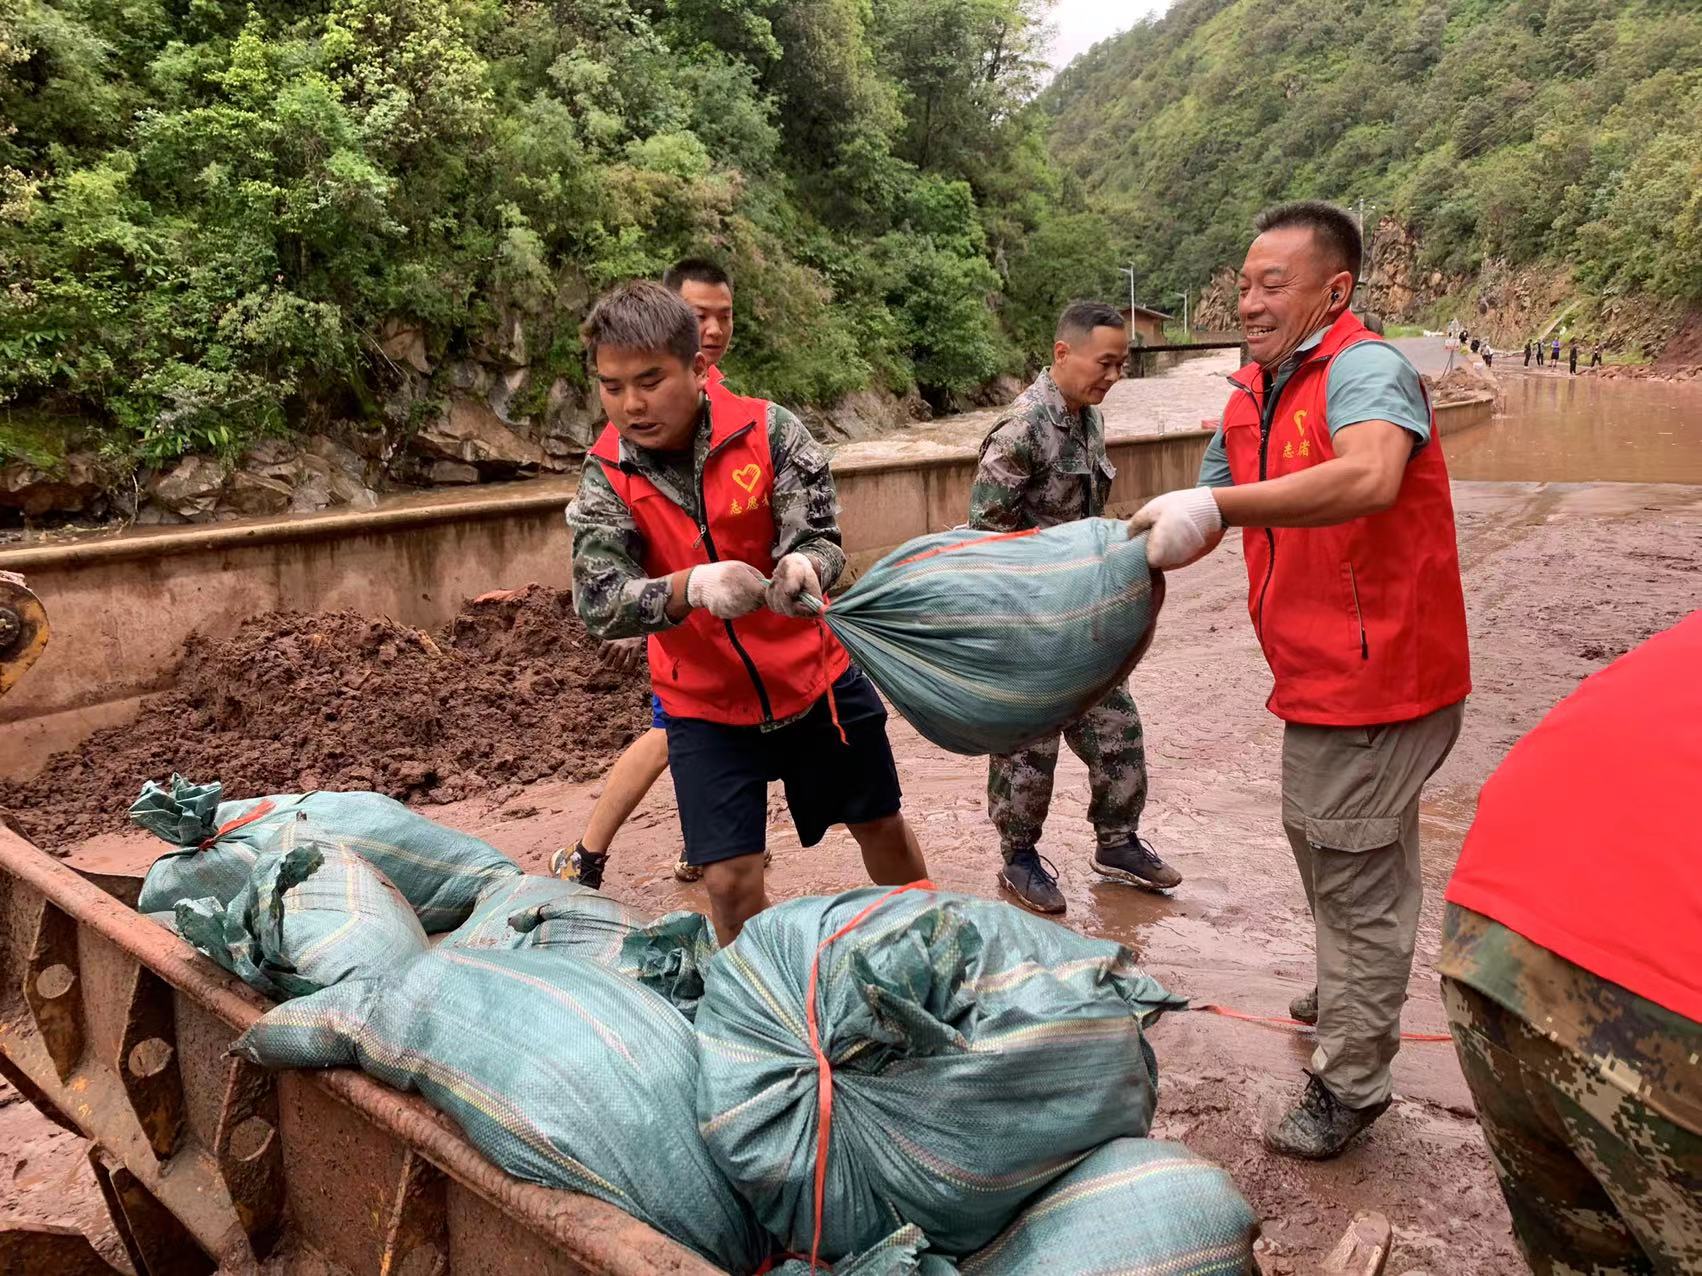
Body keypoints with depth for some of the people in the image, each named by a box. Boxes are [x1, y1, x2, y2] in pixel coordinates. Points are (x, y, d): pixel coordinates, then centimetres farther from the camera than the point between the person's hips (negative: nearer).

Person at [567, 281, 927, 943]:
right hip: (705, 704, 0)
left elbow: (822, 538, -19)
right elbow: (597, 604, -23)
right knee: (731, 881, -4)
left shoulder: (768, 430, -15)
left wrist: (804, 566, -45)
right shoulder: (606, 476, -12)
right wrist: (694, 585, -43)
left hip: (814, 673, 0)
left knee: (881, 826, 16)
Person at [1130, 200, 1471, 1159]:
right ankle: (1348, 994, 50)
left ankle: (1350, 1084, 17)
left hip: (1376, 676, -9)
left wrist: (1217, 505, -45)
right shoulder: (1251, 400, 9)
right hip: (1320, 677, 9)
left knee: (1357, 873, 0)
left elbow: (1369, 478, -40)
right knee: (1317, 841, 26)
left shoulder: (1367, 369, -18)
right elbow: (1203, 521, 15)